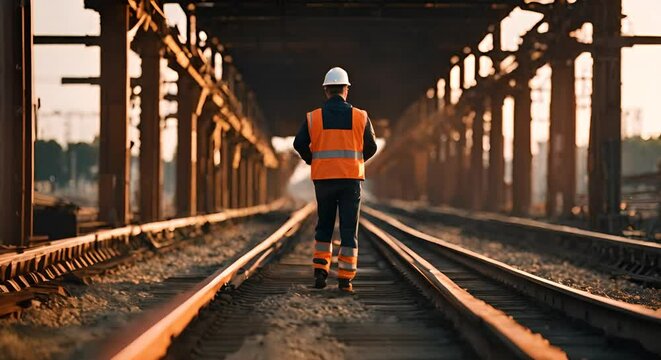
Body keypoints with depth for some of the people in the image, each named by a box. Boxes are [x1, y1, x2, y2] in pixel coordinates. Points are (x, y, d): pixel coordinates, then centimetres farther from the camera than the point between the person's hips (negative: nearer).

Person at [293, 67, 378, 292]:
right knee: (349, 229, 3)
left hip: (323, 179, 1)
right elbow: (371, 147, 5)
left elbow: (300, 144, -7)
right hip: (351, 179, -1)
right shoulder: (360, 117, -1)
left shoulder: (313, 117, -1)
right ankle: (345, 278, -1)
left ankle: (320, 270, 4)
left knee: (323, 226, 16)